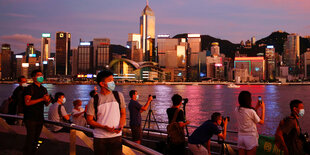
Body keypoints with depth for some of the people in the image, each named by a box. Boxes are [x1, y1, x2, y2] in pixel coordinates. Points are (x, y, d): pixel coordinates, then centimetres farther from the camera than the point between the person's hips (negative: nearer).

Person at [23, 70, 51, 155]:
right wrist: (42, 99, -20)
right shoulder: (30, 88, -6)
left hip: (40, 118, 7)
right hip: (30, 118, -7)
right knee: (30, 137, -9)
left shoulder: (44, 89, 15)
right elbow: (27, 102, -18)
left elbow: (46, 104, 19)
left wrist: (47, 101, -6)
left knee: (36, 138, 11)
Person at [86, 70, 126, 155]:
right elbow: (89, 120, -1)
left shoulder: (119, 96, 4)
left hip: (116, 136, 1)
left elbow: (123, 114, 11)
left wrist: (121, 126, -8)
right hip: (99, 138, -1)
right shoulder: (94, 100, -3)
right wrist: (104, 127, -15)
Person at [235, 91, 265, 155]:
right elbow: (261, 122, -3)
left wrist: (256, 107, 16)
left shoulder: (237, 110, -1)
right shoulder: (251, 111, -18)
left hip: (240, 137, 5)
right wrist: (263, 108, 3)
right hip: (251, 137, -5)